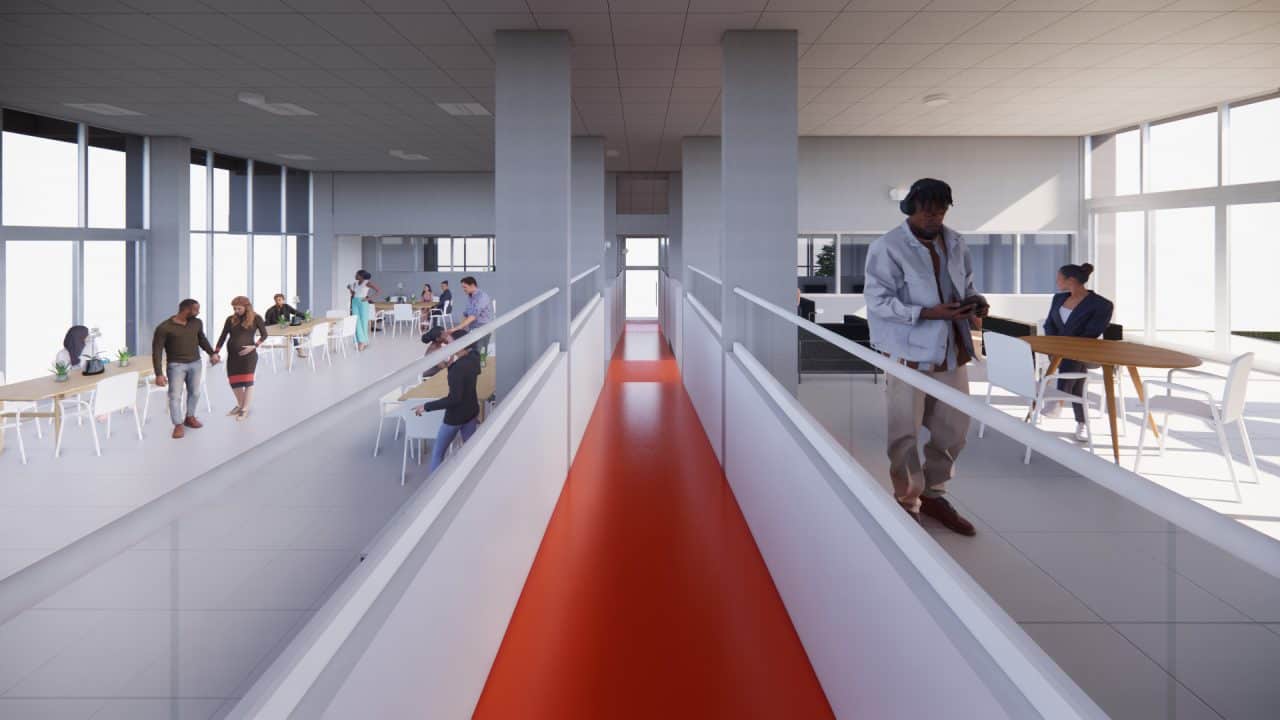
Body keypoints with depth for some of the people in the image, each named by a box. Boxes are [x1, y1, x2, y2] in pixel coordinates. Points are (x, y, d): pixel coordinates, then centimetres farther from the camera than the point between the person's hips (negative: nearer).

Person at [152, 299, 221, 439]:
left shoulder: (197, 323, -1)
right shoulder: (164, 328, -17)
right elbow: (157, 351, -15)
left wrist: (212, 353, 11)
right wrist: (159, 374, -19)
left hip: (195, 363, 5)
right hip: (176, 365, -5)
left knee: (195, 392, 14)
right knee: (175, 395, -5)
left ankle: (189, 417, 33)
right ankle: (178, 425, 3)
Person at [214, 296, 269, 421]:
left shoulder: (255, 318, -4)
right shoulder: (230, 319, 4)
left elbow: (264, 335, -1)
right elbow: (223, 336, 5)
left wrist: (254, 346, -14)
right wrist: (216, 352, -1)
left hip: (248, 354, -4)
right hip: (232, 355, 4)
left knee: (248, 381, -3)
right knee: (233, 381, 8)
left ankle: (245, 409, 7)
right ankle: (240, 405, 27)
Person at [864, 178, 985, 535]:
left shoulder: (955, 243, 8)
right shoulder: (887, 247, -11)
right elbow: (878, 302, -17)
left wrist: (975, 302, -3)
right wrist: (928, 313, -24)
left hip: (951, 349, 6)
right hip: (908, 352, -6)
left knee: (953, 429, 13)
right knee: (905, 434, 2)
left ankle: (933, 494, 31)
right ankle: (907, 504, 17)